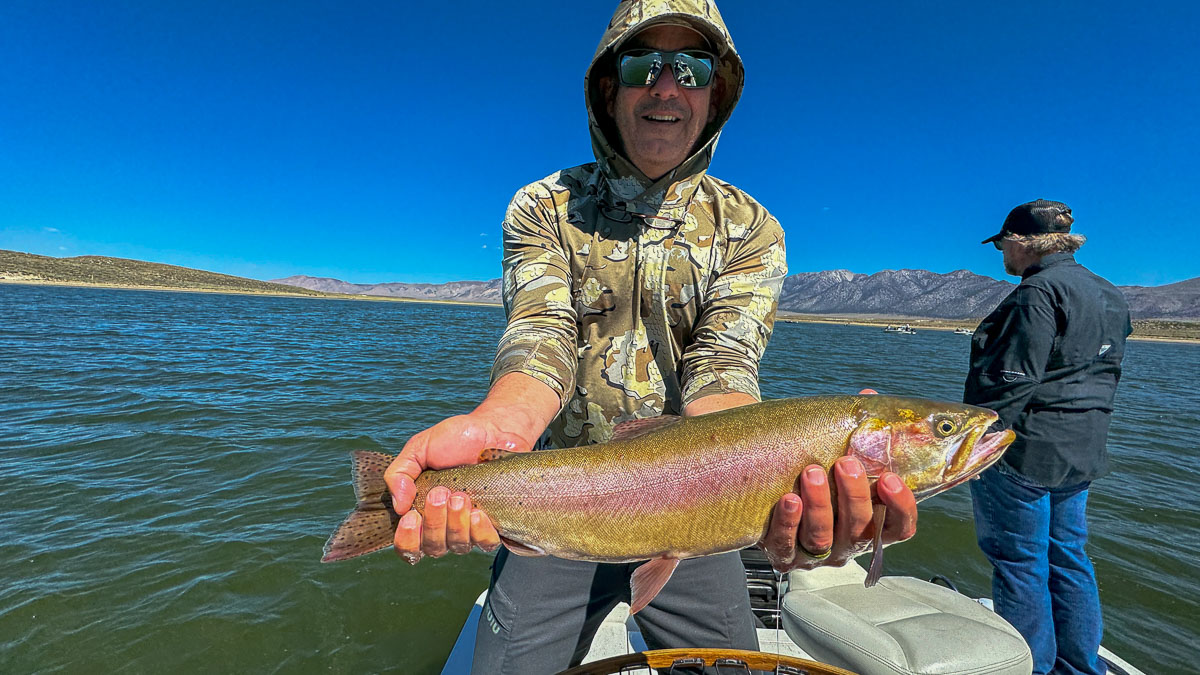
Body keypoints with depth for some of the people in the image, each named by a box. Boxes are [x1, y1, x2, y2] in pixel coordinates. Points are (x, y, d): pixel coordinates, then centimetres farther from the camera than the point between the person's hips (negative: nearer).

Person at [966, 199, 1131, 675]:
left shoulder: (1039, 292, -17)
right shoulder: (1108, 296, 14)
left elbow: (1011, 380, -22)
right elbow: (1102, 378, 18)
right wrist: (1081, 433, 24)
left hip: (1024, 450, -9)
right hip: (1081, 454, 10)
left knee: (1020, 562, 3)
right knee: (1068, 556, 18)